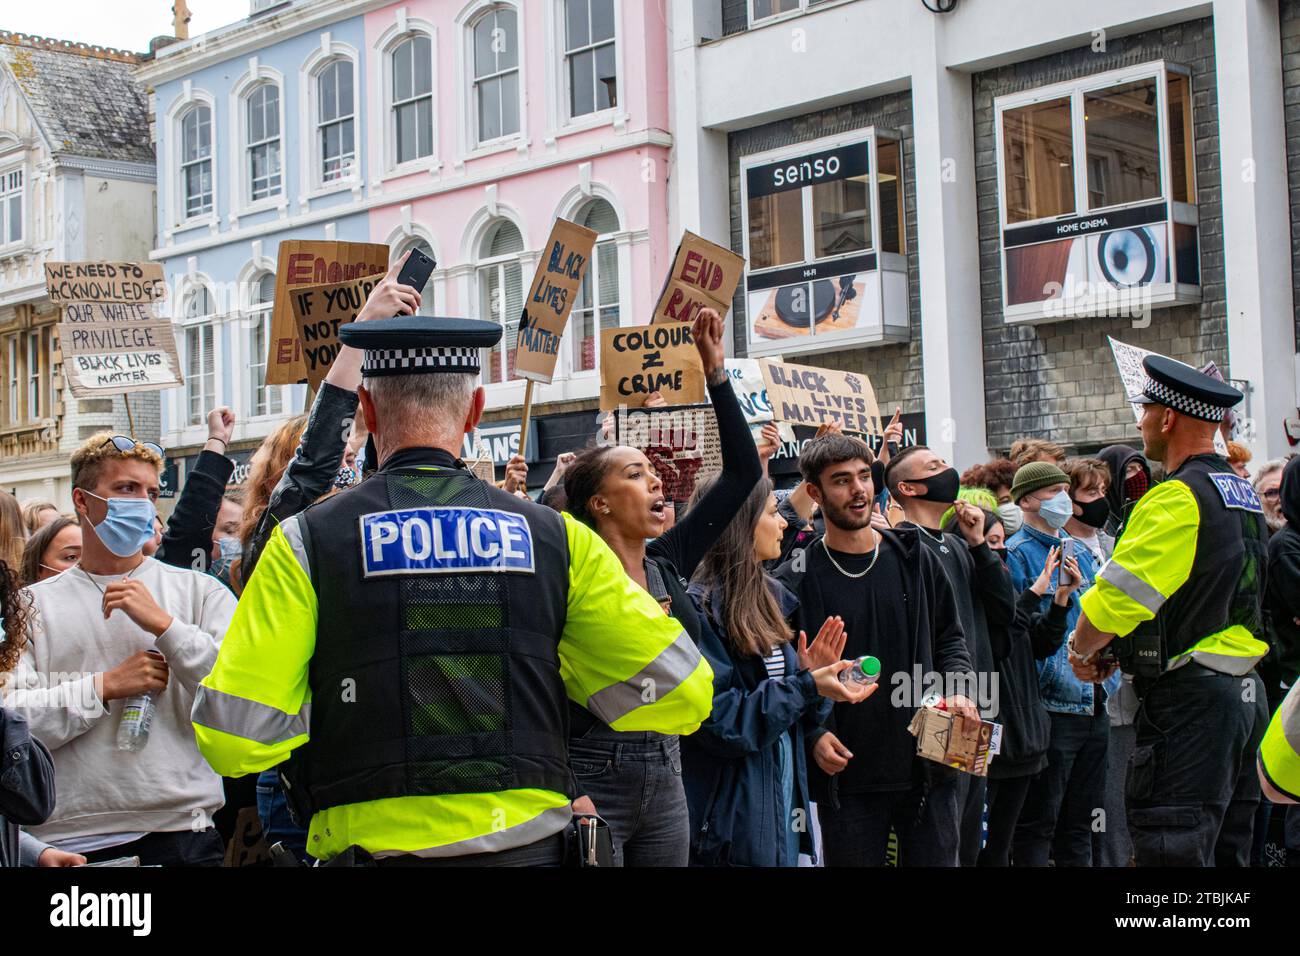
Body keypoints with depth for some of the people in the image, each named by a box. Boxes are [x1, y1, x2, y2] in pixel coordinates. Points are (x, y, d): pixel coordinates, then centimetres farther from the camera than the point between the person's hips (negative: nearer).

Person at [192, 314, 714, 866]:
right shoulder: (556, 537, 0)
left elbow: (234, 739, -10)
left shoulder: (306, 542, -5)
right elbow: (679, 695, 0)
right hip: (528, 847, 2)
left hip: (372, 846, -2)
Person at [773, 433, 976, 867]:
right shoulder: (795, 580, -3)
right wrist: (812, 736, -12)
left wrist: (956, 692, -3)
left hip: (927, 768, 2)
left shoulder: (916, 560, 6)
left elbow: (949, 638, 15)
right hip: (845, 777, -2)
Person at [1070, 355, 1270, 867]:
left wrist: (1082, 650, 0)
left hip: (1188, 701, -9)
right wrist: (1115, 651, 17)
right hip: (1245, 691, 10)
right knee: (1226, 849, 14)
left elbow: (1115, 598, -20)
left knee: (1173, 849, -7)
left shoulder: (1178, 498, -15)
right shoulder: (1244, 494, 15)